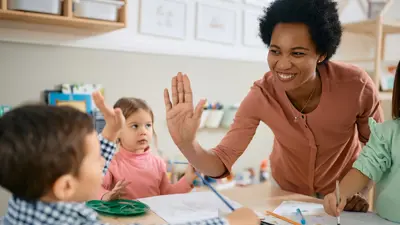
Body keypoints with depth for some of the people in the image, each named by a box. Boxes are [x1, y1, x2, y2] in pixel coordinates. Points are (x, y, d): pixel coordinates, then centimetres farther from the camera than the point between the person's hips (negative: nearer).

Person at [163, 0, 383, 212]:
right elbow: (222, 161, -27)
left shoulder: (356, 85, -29)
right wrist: (186, 144, -46)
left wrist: (360, 191, -24)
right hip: (285, 190, 1)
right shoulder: (261, 95, -27)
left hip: (343, 192, 0)